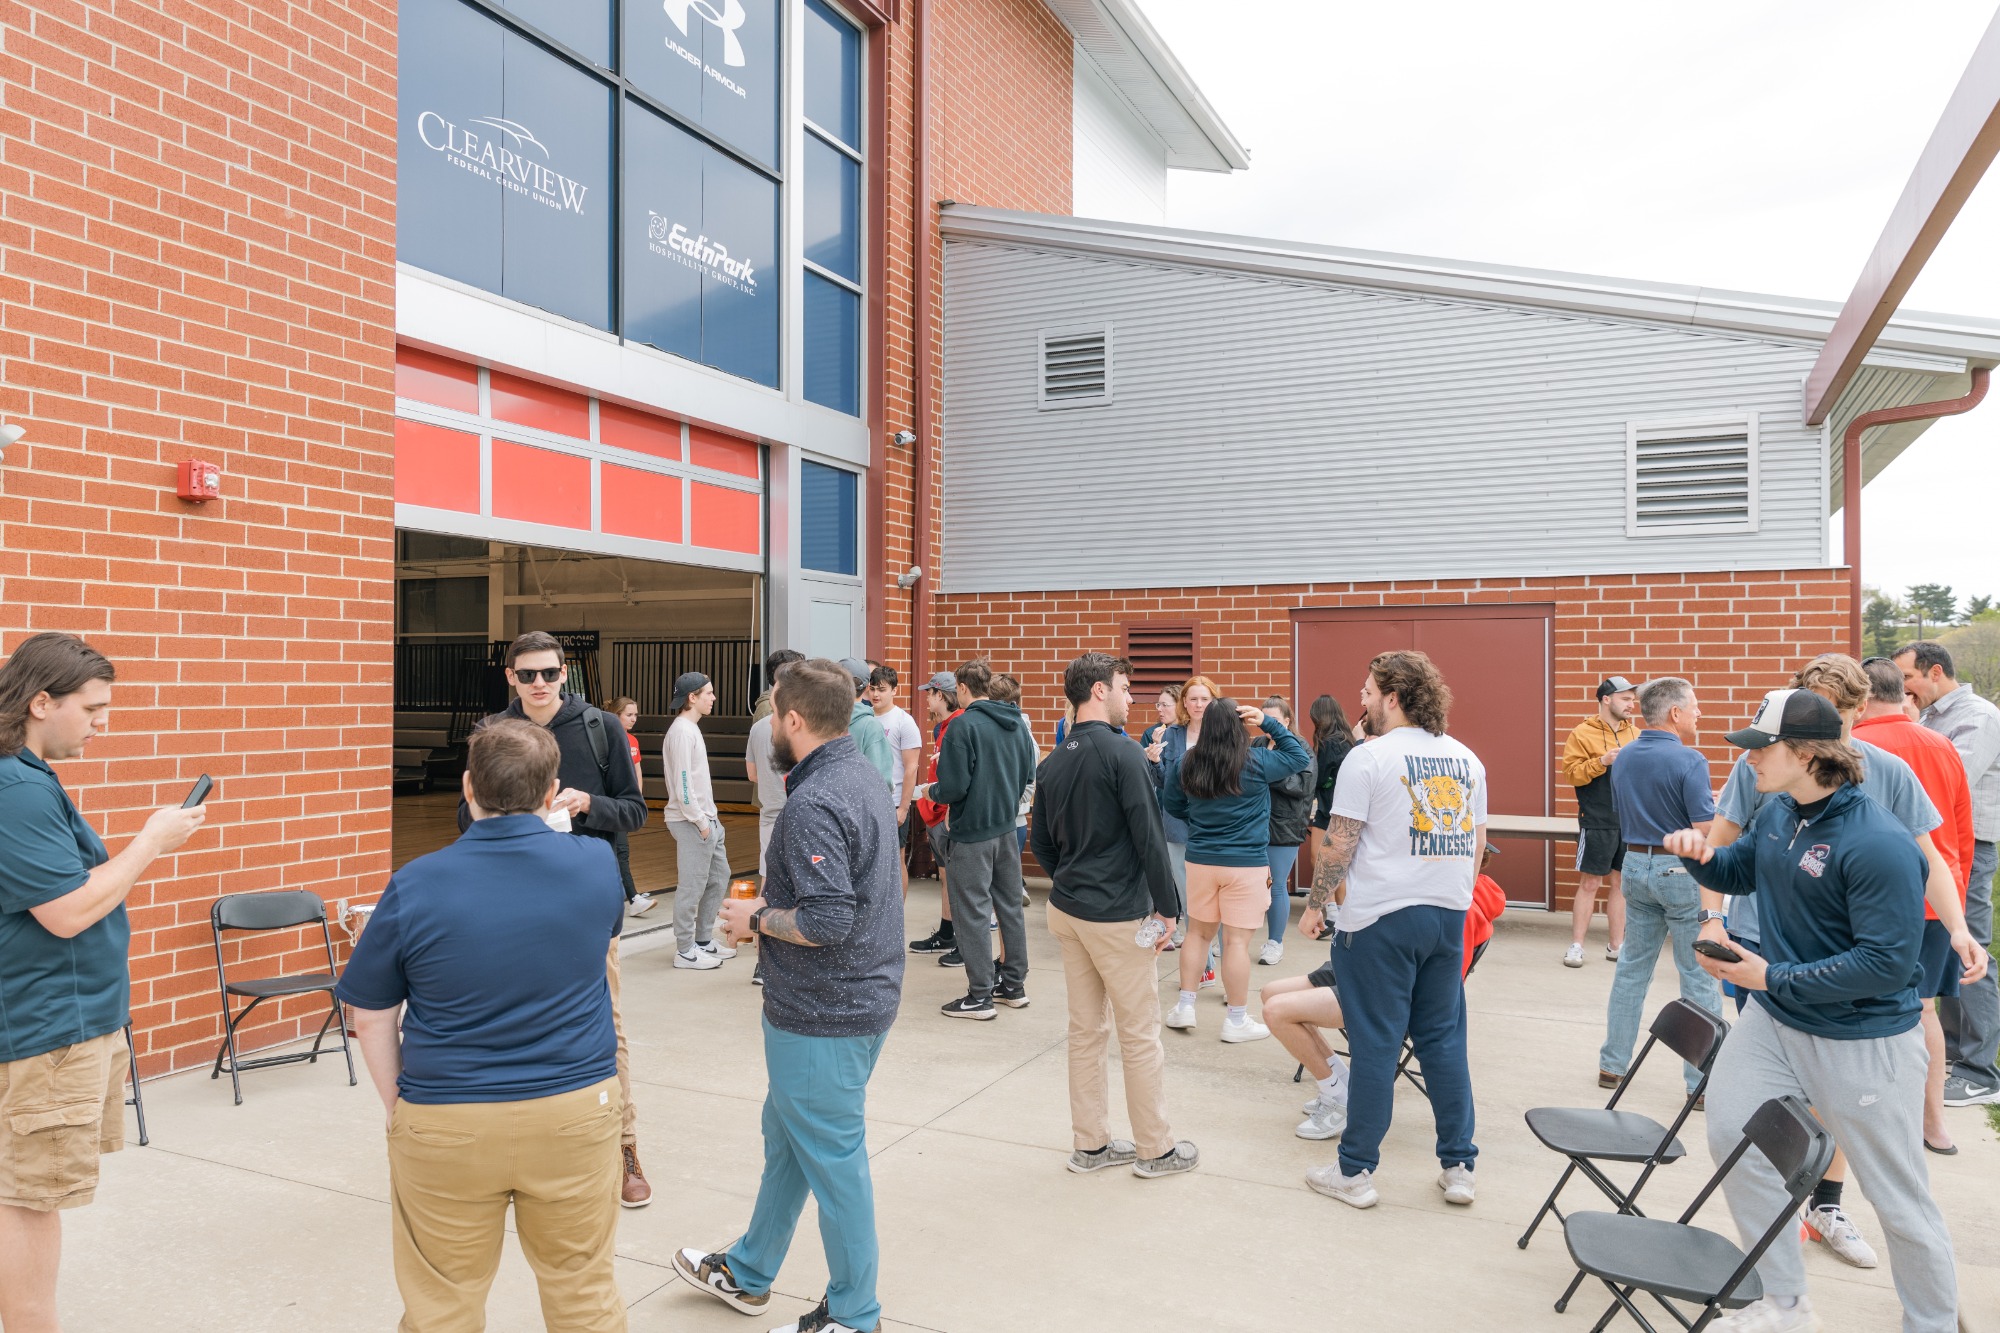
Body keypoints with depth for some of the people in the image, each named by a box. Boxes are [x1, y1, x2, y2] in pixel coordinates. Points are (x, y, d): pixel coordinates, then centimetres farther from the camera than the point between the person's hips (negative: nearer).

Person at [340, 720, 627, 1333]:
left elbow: (371, 1017, -1)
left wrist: (399, 1108, 13)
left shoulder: (414, 887, -11)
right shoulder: (596, 864, -8)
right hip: (575, 1115, 1)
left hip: (446, 1125, 0)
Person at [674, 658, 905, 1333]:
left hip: (823, 1016, -10)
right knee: (785, 1137, 24)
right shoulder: (861, 773, 6)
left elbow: (829, 922, -30)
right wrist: (771, 904, 11)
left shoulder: (813, 804, -25)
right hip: (862, 994, 10)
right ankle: (747, 1274, 43)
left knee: (831, 1157, 7)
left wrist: (755, 918, -14)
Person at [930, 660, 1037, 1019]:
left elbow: (953, 788, -21)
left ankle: (979, 996, 8)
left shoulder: (964, 725, -17)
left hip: (971, 832, -7)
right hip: (1007, 828, 7)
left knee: (972, 913, 2)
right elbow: (1029, 775, 12)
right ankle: (1014, 985, 25)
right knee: (1010, 906, 15)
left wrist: (932, 791, 0)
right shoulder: (1017, 724, 5)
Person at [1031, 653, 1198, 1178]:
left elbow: (1042, 843, 13)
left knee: (1086, 1030, 15)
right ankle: (1156, 1149, 18)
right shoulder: (1122, 753, -15)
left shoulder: (1052, 762, 8)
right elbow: (1150, 837, -17)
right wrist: (1168, 907, -9)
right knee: (1140, 1036, 6)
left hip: (1066, 911, 7)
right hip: (1117, 916, -7)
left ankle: (1091, 1144, 24)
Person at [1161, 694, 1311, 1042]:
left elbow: (1172, 805, 12)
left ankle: (1185, 1007, 22)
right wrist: (1270, 722, 0)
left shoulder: (1187, 765, -1)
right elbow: (1300, 757, 2)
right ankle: (1237, 1021, 11)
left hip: (1200, 860, 4)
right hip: (1246, 864, -4)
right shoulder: (1255, 764, -11)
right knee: (1237, 940, 1)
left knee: (1198, 933, 17)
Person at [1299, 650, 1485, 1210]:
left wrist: (1314, 906, -1)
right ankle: (1458, 1166, 22)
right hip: (1448, 914, 6)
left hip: (1381, 918, -5)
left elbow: (1338, 844, -12)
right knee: (1444, 1039, 14)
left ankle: (1355, 1172, 12)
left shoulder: (1368, 758, -11)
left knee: (1374, 1046, 2)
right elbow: (1477, 842, 14)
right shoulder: (1466, 759, 8)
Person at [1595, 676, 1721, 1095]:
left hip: (1635, 865, 6)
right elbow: (1706, 829, -19)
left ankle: (1612, 1064, 22)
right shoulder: (1689, 761, -17)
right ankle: (1703, 1079, 9)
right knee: (1699, 977, 4)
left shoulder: (1622, 757, 5)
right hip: (1680, 871, -6)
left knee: (1632, 967, 16)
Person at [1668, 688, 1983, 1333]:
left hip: (1864, 1043, -7)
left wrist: (1774, 978, -26)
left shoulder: (1878, 843, -25)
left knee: (1900, 1199, 9)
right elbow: (1738, 872, 17)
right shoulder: (1777, 813, -1)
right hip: (1773, 1021, 8)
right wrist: (1701, 855, -5)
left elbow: (1888, 964, -26)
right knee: (1733, 1139, 8)